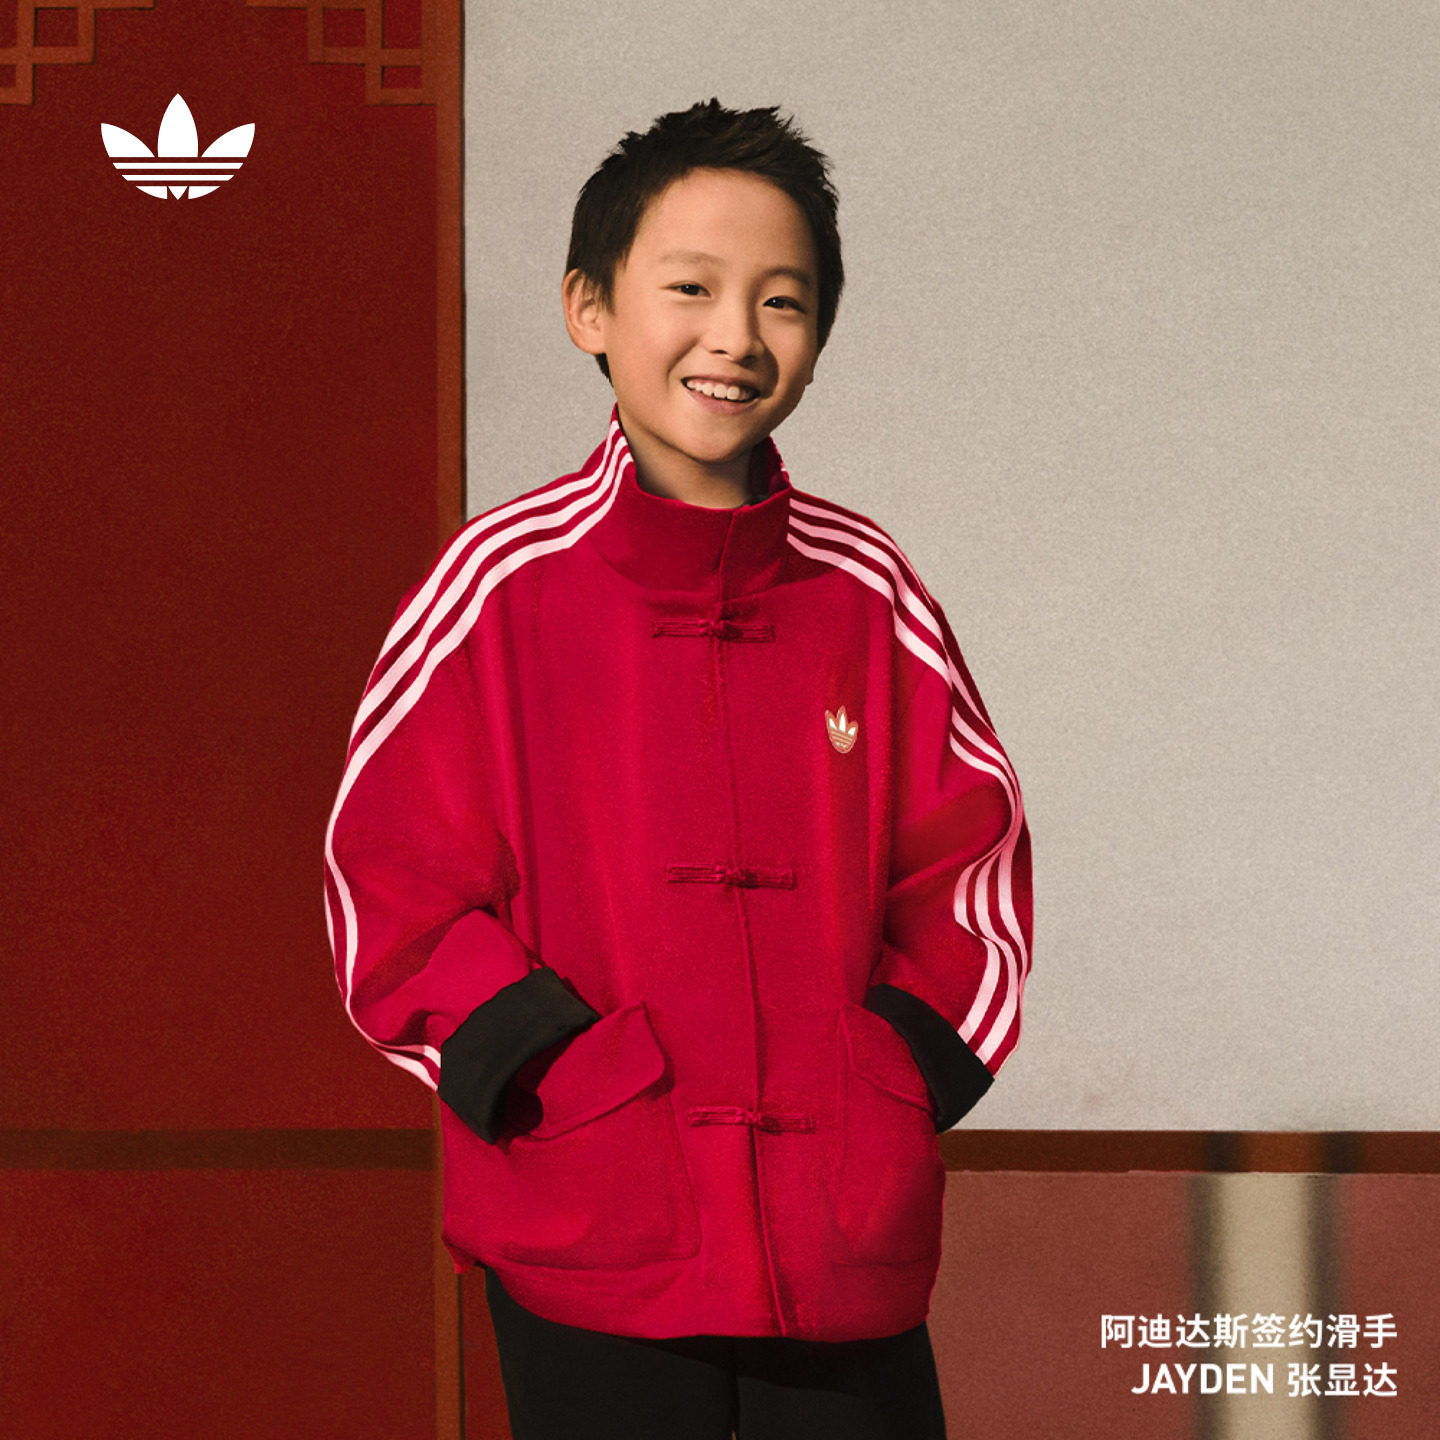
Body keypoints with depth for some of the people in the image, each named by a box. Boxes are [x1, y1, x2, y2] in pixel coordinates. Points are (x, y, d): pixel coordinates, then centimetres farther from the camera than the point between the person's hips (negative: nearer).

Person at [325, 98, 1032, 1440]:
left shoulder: (869, 593, 4)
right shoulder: (501, 583, -4)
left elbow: (972, 855, 11)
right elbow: (391, 880, -3)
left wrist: (906, 1067, -1)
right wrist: (557, 1077, -11)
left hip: (849, 1239, 3)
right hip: (586, 1237, -2)